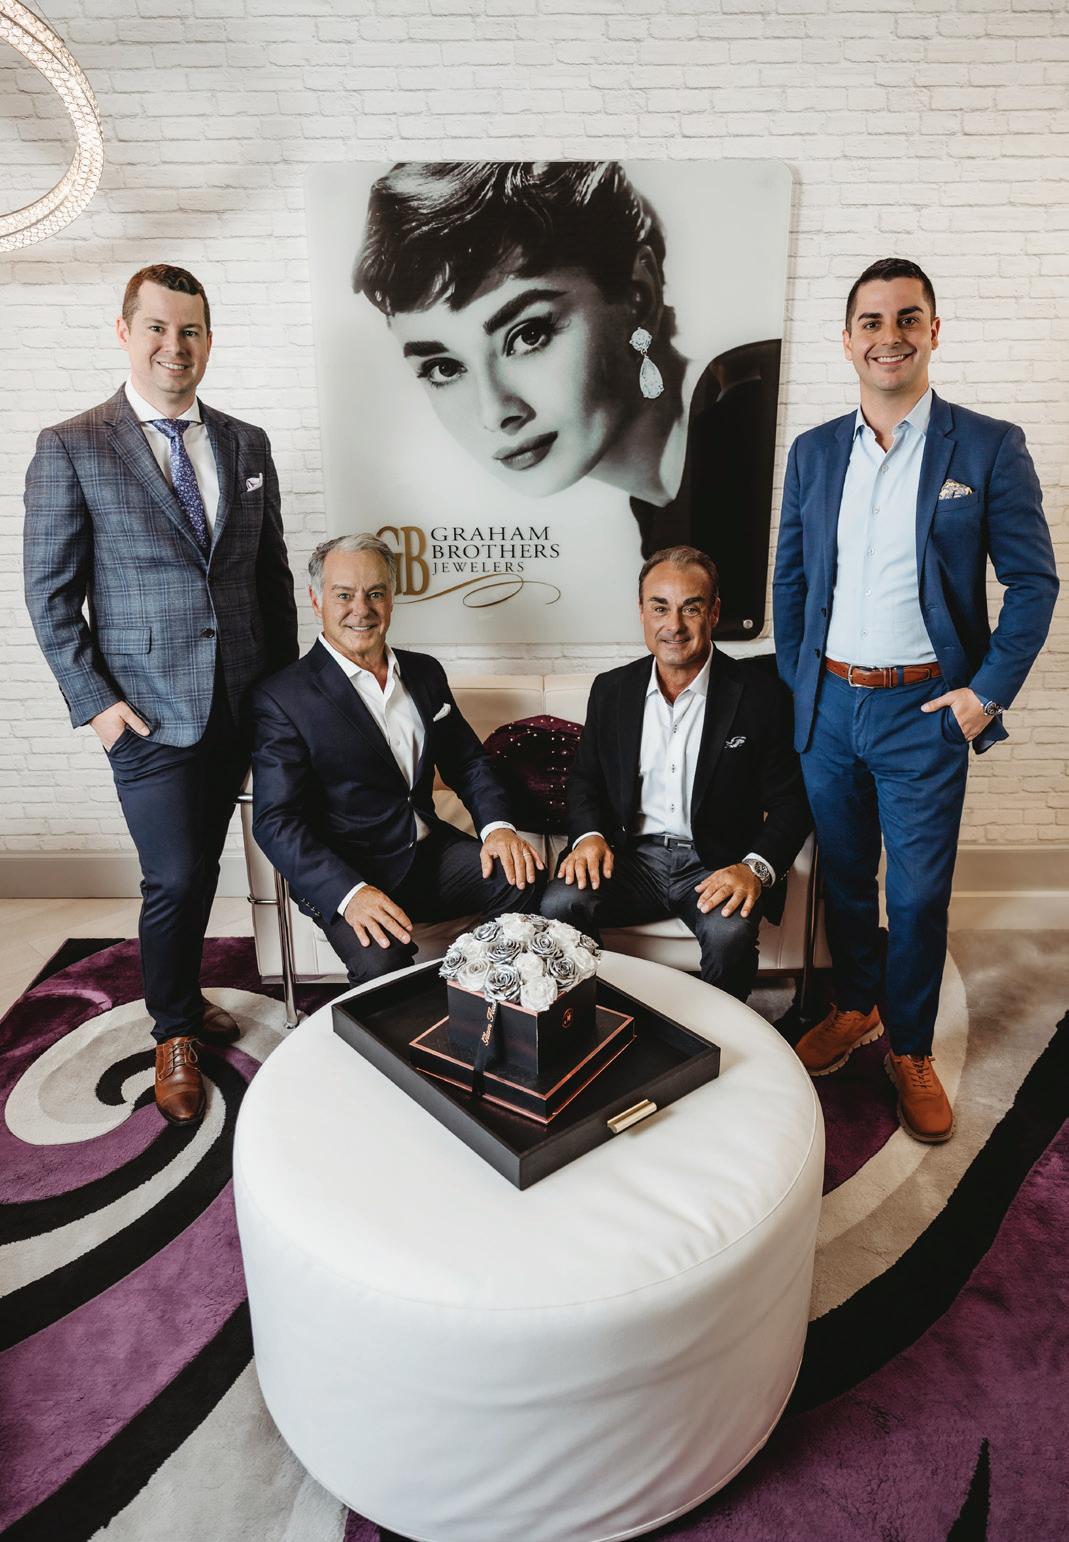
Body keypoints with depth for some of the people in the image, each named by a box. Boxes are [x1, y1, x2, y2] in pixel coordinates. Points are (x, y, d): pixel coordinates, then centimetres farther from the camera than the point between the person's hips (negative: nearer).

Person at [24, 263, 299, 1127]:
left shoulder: (247, 445, 10)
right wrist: (93, 701, -10)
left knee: (201, 868, 15)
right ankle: (174, 1034, 22)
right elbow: (50, 591, -3)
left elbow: (273, 572, 12)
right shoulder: (70, 449, -2)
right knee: (174, 878, -2)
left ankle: (183, 996, 37)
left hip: (240, 704, 4)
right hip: (149, 711, -4)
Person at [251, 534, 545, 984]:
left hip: (430, 851, 5)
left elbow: (468, 761, 16)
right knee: (382, 964, -32)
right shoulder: (281, 697, -8)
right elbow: (276, 821, -13)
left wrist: (496, 825, -6)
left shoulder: (426, 672, 11)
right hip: (343, 875, -5)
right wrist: (349, 892, -28)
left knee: (524, 879, -19)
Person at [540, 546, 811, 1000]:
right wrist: (589, 835, -7)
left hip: (717, 864, -2)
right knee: (559, 904, -25)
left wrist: (756, 868, -21)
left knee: (730, 934, -32)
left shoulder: (759, 694, -4)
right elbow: (585, 779, 14)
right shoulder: (610, 690, 6)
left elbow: (789, 803, -3)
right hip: (632, 856, 3)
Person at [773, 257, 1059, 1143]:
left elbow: (1034, 581, -2)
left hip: (925, 711, -3)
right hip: (828, 705, 3)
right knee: (844, 878, 16)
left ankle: (911, 1049, 26)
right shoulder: (813, 453, 6)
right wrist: (796, 681, 6)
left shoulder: (988, 448, -3)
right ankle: (854, 1008, 37)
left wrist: (989, 690, -9)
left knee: (918, 895, 6)